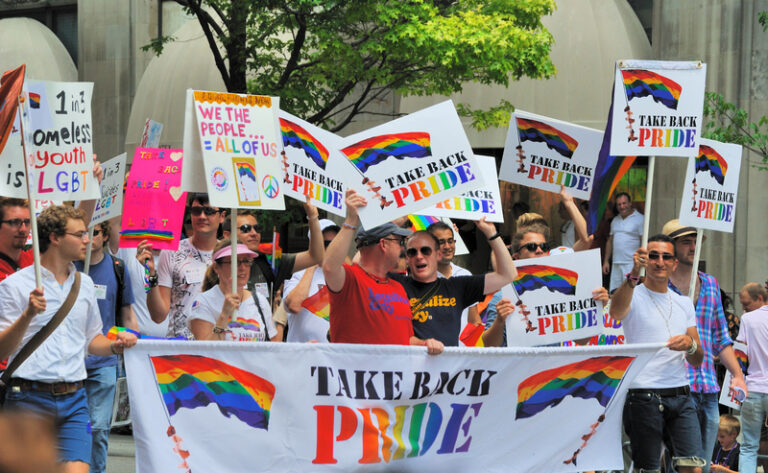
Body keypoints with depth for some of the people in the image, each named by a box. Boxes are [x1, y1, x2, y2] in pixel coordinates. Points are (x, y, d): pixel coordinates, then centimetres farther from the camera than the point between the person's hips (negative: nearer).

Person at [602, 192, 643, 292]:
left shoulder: (639, 219, -2)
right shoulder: (615, 220, 18)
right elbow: (610, 241, 24)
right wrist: (606, 261, 17)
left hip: (632, 264, -7)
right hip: (616, 264, 7)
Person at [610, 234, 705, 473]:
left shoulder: (684, 303, 18)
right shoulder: (634, 296, 2)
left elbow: (697, 361, 18)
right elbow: (616, 312, -25)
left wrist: (690, 345, -7)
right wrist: (634, 274, -41)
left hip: (681, 396, 4)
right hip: (644, 396, -4)